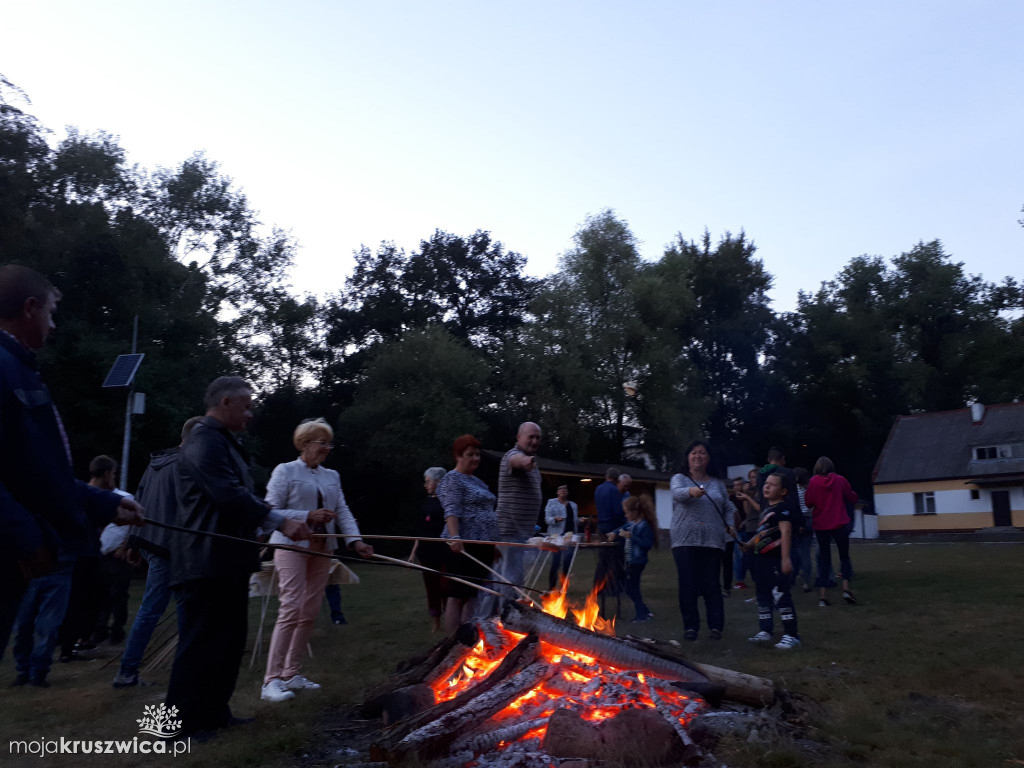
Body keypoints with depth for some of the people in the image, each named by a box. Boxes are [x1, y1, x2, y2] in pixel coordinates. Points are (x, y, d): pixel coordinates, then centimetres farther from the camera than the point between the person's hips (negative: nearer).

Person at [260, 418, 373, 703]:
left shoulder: (332, 476, 14)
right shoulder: (285, 471, -3)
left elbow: (343, 512, 6)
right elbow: (271, 511, -9)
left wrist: (355, 540, -10)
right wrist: (308, 516, -19)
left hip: (322, 549, 6)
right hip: (292, 547, -6)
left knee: (310, 612, 7)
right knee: (291, 609, -14)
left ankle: (291, 673, 18)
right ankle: (271, 680, -9)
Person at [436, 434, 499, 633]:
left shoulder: (477, 481, 20)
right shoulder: (452, 479, -7)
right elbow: (451, 511, -20)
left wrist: (494, 542, 23)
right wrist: (455, 537, -34)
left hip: (482, 545, 9)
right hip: (464, 545, -9)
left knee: (473, 594, 11)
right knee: (458, 595, -5)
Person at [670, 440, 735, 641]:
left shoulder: (717, 484, 14)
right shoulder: (679, 479, 4)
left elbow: (728, 508, 17)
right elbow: (677, 493, -18)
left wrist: (730, 524, -3)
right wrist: (691, 491, -41)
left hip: (712, 541, 2)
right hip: (685, 540, -1)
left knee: (711, 584, 2)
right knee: (688, 585, 0)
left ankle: (715, 625, 10)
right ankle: (690, 626, 10)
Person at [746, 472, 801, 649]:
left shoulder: (782, 508, -11)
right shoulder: (766, 509, 19)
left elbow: (786, 532, -21)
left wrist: (785, 558, -27)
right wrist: (748, 545, 22)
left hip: (776, 559, -10)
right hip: (762, 558, 10)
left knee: (781, 596, -8)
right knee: (763, 596, 13)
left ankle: (791, 635, -1)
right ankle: (764, 631, 21)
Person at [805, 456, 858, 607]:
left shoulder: (813, 481, -5)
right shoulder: (840, 480, -1)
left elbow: (809, 502, -6)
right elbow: (852, 499, 6)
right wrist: (853, 494, 27)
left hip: (821, 525, 0)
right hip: (840, 524, 0)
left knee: (824, 559, 8)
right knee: (844, 556, 13)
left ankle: (823, 596, 2)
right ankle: (846, 589, -5)